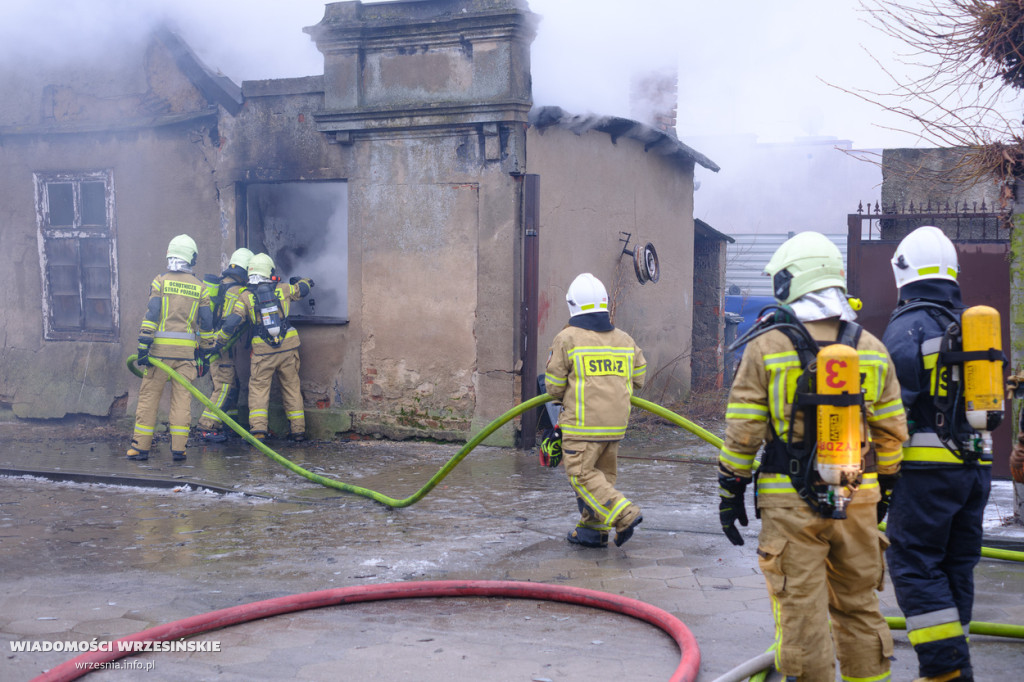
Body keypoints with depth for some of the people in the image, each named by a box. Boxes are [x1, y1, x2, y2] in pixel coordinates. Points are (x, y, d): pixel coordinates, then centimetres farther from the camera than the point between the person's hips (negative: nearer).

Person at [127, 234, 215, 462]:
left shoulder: (160, 281, 2)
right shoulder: (199, 286, 9)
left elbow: (151, 314, -7)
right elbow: (207, 322, 8)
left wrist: (143, 345, -7)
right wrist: (204, 352, 16)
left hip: (161, 348, -2)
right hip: (187, 350, 2)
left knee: (149, 395, 4)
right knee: (182, 398, 4)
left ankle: (141, 446, 5)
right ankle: (178, 448, 0)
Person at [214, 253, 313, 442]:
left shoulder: (246, 296, -2)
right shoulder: (282, 289, 2)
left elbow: (231, 323, -7)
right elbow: (303, 288, 21)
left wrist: (218, 343, 5)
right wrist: (302, 280, 45)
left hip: (262, 351, -2)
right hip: (288, 346, 2)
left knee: (258, 387, 4)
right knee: (292, 387, 11)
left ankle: (258, 429, -10)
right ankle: (298, 430, 13)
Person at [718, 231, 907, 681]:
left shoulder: (766, 347, -6)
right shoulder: (870, 348, 6)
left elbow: (742, 433, -5)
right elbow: (891, 432, 10)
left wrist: (731, 492, 4)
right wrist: (883, 487, 21)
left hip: (790, 501, -4)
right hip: (856, 500, 4)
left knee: (801, 612, 1)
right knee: (859, 608, 15)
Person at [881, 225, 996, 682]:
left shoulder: (907, 325, -8)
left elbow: (896, 404, -14)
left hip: (927, 466, -7)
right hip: (975, 464, 7)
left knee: (915, 564, -2)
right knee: (957, 565, 14)